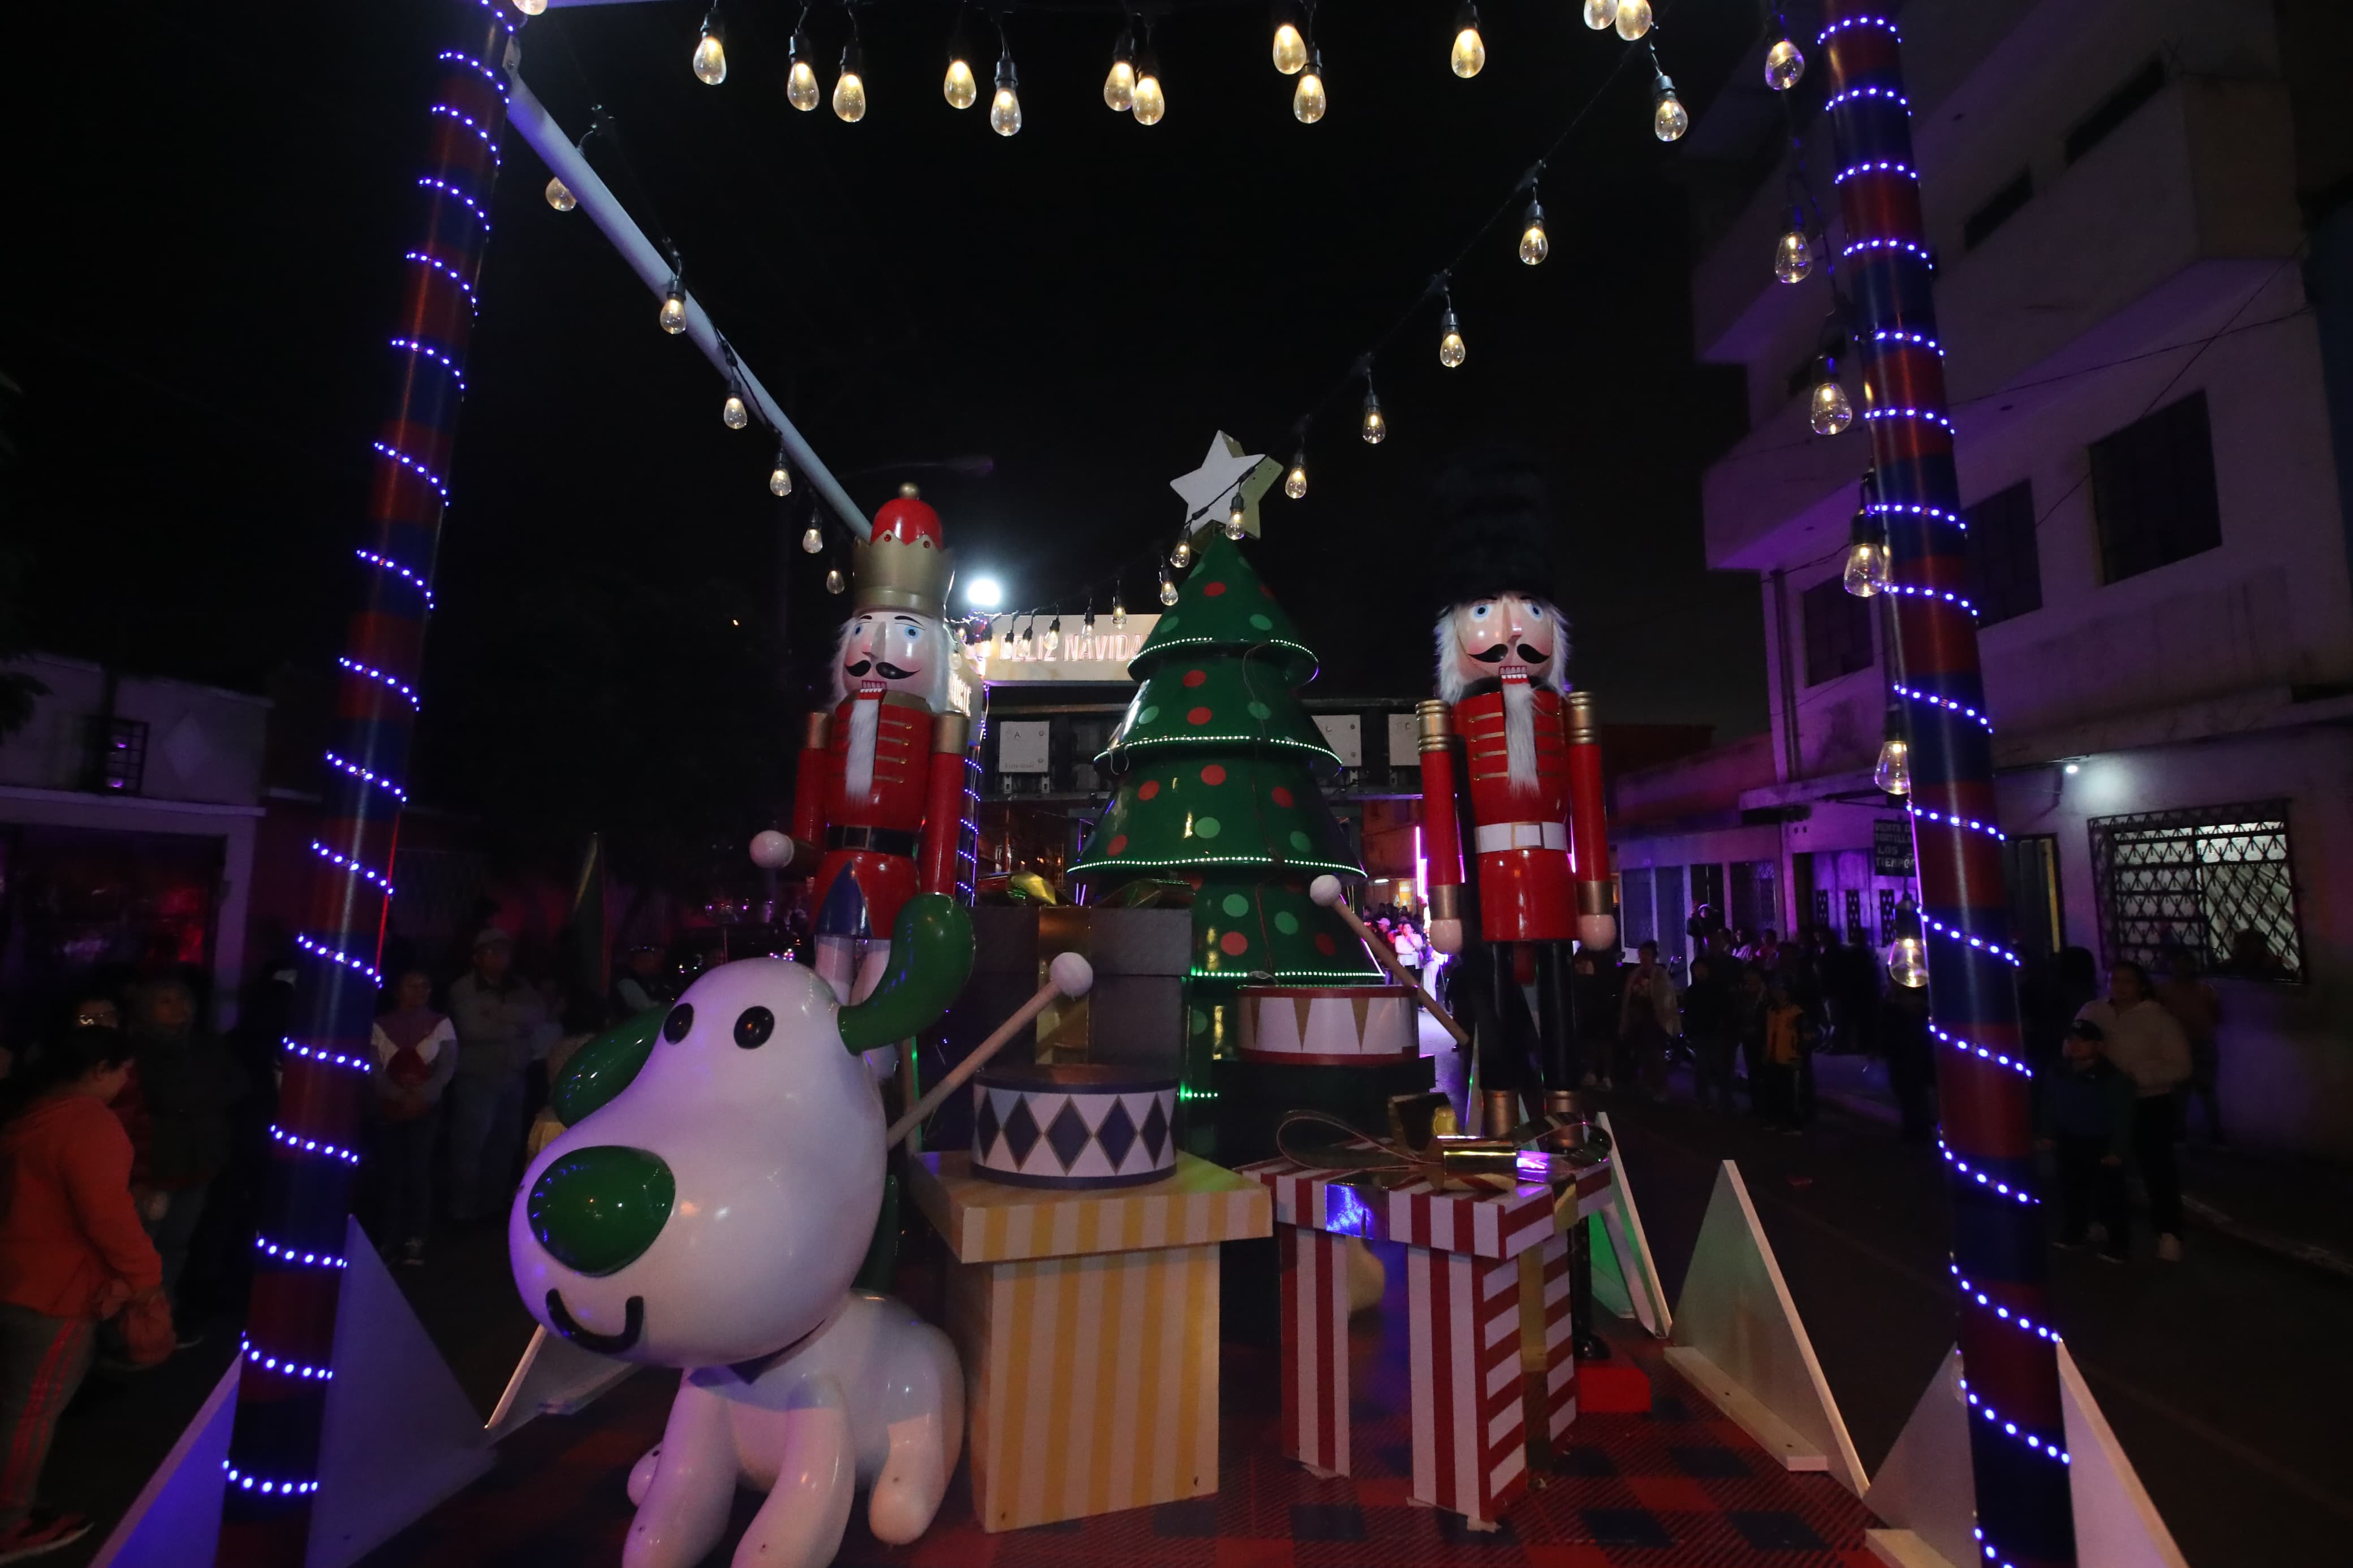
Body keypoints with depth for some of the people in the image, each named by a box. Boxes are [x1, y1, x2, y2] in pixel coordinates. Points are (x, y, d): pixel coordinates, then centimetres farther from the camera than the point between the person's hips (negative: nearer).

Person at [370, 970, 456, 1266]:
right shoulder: (381, 1025, 7)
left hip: (425, 1109, -1)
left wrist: (420, 1097, -17)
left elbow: (447, 1067, -2)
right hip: (388, 1109, 1)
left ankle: (415, 1240, -6)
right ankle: (391, 1239, 7)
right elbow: (373, 1069, -2)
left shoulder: (441, 1024, 6)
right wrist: (400, 1097, -16)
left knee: (418, 1171, -9)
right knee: (392, 1173, -1)